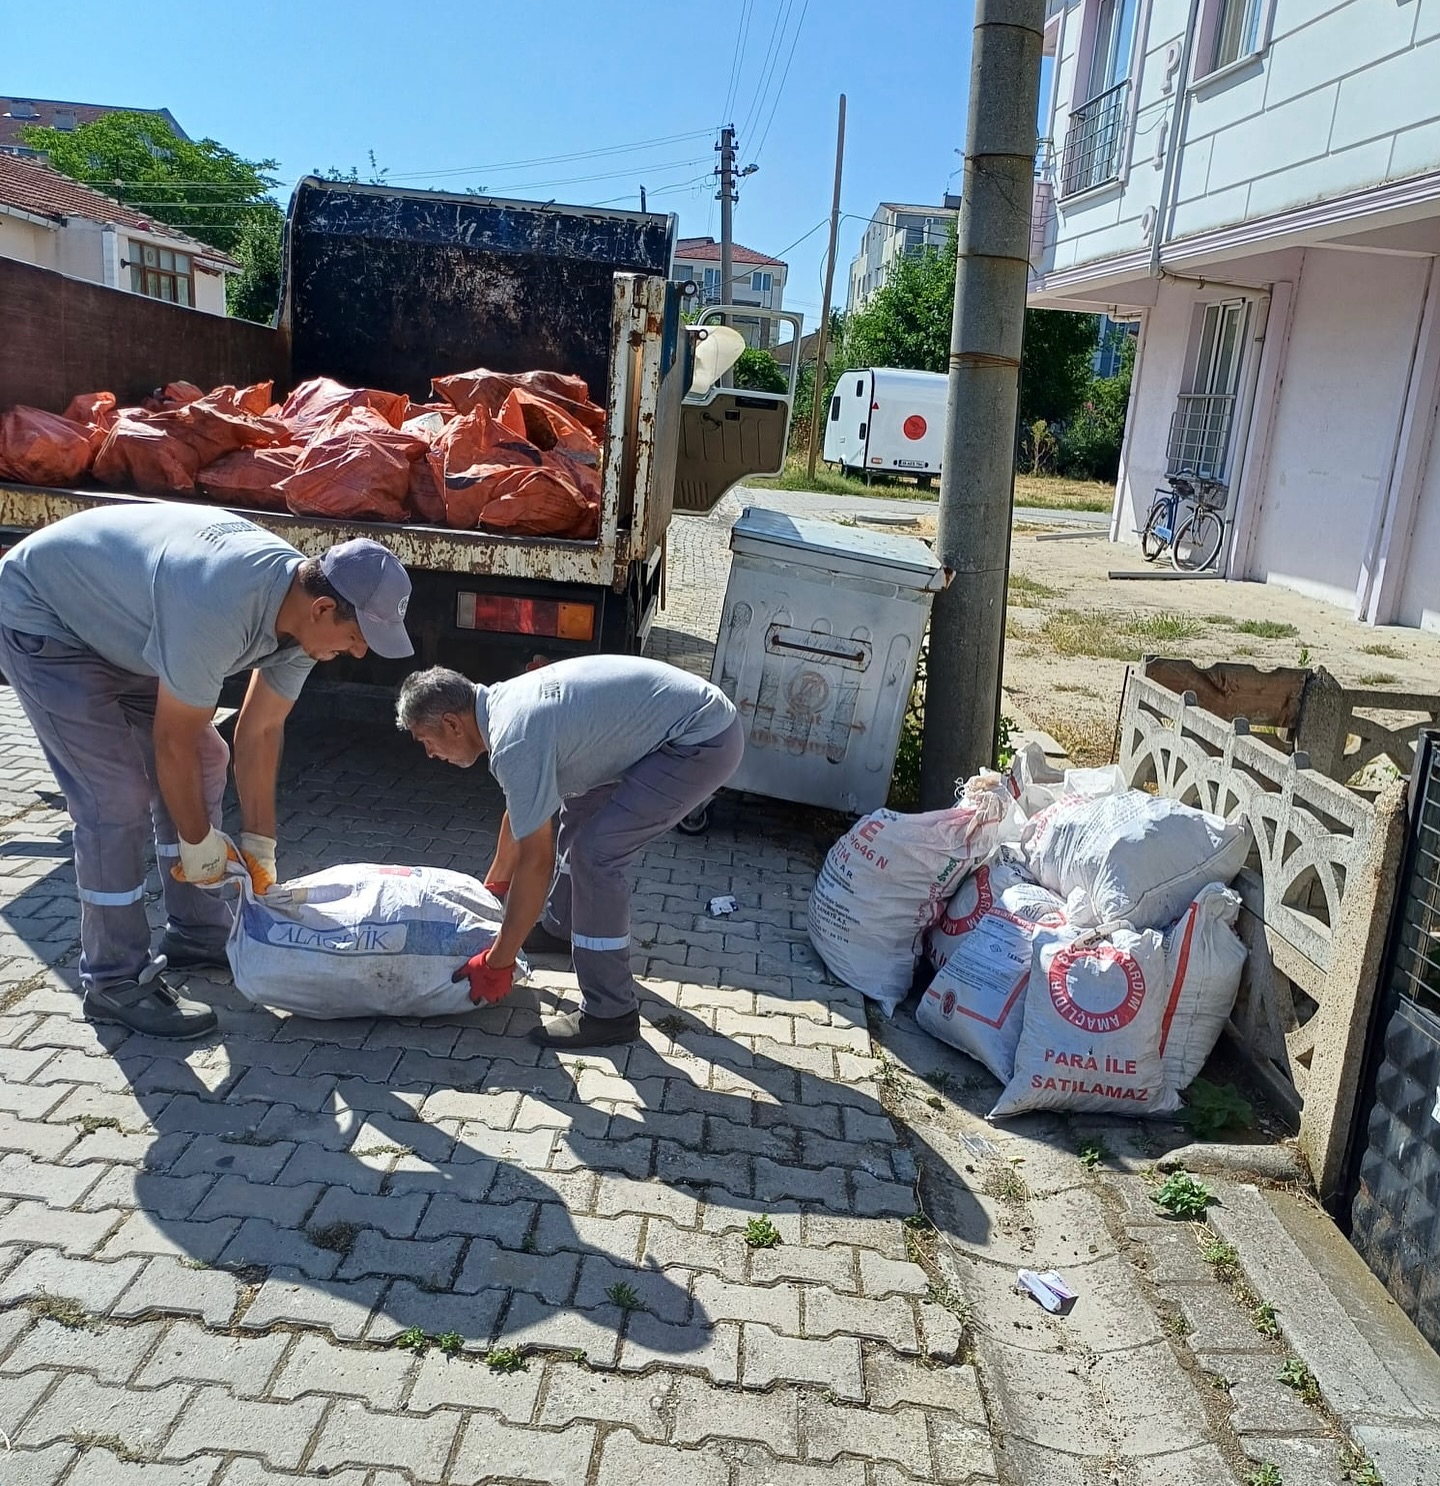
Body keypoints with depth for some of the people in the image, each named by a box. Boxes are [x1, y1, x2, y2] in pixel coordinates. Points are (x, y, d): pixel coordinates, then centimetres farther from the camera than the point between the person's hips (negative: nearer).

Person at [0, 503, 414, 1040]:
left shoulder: (302, 608, -13)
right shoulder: (219, 611, -40)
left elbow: (260, 732, -3)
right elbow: (173, 741, -27)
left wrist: (259, 846, 0)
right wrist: (199, 843, -13)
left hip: (121, 622, 9)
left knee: (204, 765, 6)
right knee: (118, 799, -14)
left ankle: (196, 935, 21)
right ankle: (115, 983, 1)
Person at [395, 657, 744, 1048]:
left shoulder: (515, 740, -21)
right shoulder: (505, 703, 8)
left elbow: (536, 862, -18)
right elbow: (520, 811, 25)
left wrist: (498, 962, -9)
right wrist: (495, 882, 38)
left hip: (704, 741, -10)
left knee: (596, 851, -12)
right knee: (579, 811, 22)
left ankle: (609, 1014, -1)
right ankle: (559, 927, 42)